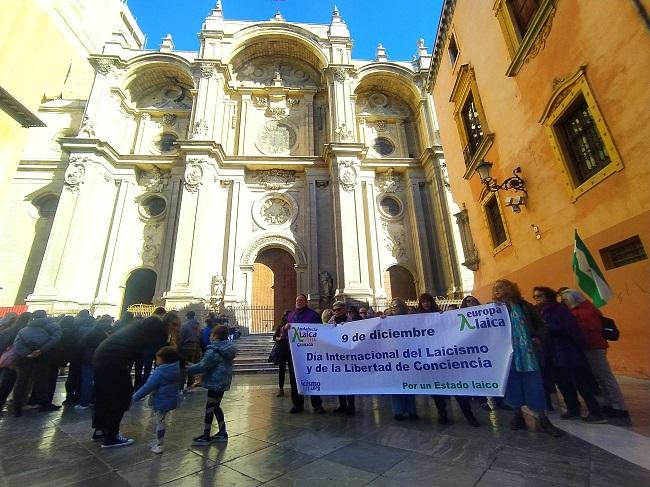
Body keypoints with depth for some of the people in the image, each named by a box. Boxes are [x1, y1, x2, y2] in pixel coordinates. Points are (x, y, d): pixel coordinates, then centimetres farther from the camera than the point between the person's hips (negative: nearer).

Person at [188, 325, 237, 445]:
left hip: (215, 383, -9)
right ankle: (222, 433, 27)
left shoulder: (214, 351, -22)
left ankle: (206, 436, 19)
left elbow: (203, 366, -19)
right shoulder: (227, 348, 7)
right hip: (222, 382, 9)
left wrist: (188, 369, -5)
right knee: (216, 407, 20)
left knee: (209, 408, 5)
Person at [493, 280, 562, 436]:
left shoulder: (523, 305, 4)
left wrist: (538, 338, -4)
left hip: (526, 352, 0)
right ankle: (518, 415, 21)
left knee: (534, 384, 3)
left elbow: (540, 324, 9)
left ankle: (543, 419, 15)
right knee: (512, 385, 8)